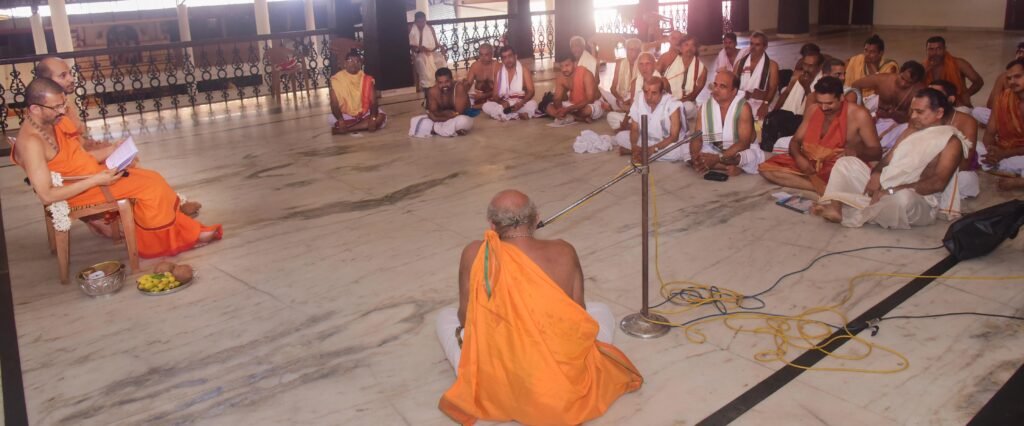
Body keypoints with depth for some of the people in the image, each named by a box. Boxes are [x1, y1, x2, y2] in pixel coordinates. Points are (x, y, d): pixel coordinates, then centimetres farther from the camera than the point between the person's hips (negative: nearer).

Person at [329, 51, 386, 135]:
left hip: (364, 113, 3)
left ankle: (346, 129, -25)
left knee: (381, 117, -27)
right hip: (346, 115, -3)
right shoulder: (337, 79, -8)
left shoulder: (366, 79, -3)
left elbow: (373, 101, -10)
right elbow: (334, 103, -14)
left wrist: (373, 118, -30)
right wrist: (340, 120, -32)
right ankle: (364, 124, -21)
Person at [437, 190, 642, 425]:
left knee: (447, 317, 25)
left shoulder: (475, 254, -7)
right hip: (564, 388, 1)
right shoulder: (563, 252, -4)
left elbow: (465, 318, 3)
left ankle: (482, 384, 9)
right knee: (600, 311, 28)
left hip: (497, 393, 0)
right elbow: (579, 316, 7)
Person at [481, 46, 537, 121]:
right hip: (504, 104, 3)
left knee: (532, 104, -33)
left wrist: (521, 103, -29)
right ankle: (519, 115, -29)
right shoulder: (498, 71, 3)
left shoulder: (523, 70, -3)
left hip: (520, 104, -3)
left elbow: (531, 91, -10)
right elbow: (495, 94, 0)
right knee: (486, 106, -25)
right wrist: (502, 102, -24)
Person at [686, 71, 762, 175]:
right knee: (687, 156, -22)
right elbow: (697, 138, -6)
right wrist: (695, 156, -30)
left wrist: (718, 158, -33)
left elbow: (744, 142, -22)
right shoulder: (705, 107, -3)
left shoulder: (743, 107, -15)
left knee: (754, 155, -35)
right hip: (712, 151, 5)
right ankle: (730, 167, -24)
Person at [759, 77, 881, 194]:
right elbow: (796, 140, 11)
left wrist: (856, 152, -31)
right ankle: (823, 187, -20)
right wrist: (798, 157, -14)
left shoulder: (859, 114, -10)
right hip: (809, 164, 7)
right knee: (766, 168, -15)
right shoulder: (813, 110, 6)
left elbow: (876, 151, -7)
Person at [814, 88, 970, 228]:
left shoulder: (951, 141, -5)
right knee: (846, 162, 0)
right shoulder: (910, 131, 18)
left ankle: (847, 216, -23)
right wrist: (876, 175, -9)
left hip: (917, 201, -8)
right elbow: (887, 159, 17)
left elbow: (938, 183, -18)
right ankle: (835, 207, -24)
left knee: (902, 197, -43)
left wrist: (892, 191, -25)